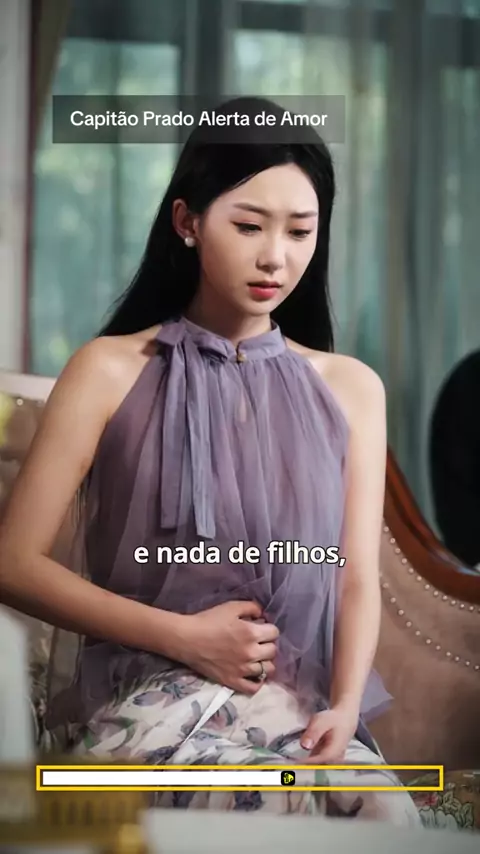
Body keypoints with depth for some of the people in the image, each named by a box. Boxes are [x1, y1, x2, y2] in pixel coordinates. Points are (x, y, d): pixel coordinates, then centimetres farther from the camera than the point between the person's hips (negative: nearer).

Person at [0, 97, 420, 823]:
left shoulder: (350, 388, 13)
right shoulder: (112, 371, 4)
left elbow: (358, 578, 6)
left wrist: (345, 705, -14)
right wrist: (182, 636, -10)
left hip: (304, 700, 2)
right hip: (155, 689, -2)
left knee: (386, 814, -33)